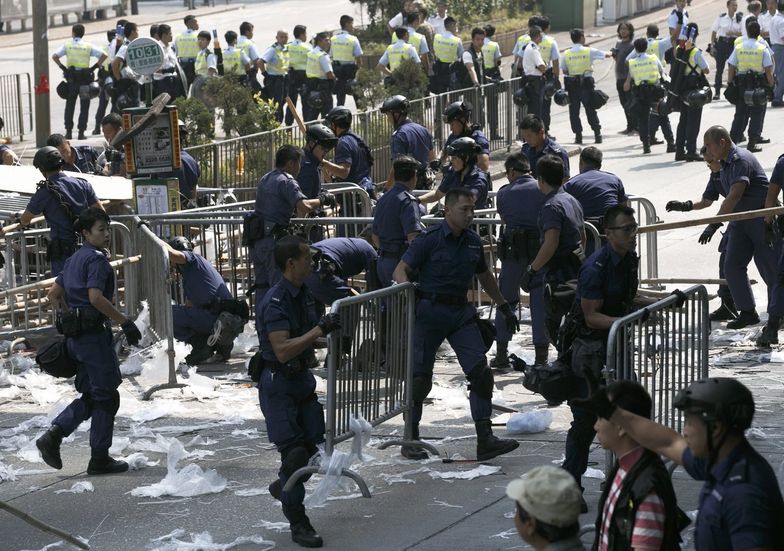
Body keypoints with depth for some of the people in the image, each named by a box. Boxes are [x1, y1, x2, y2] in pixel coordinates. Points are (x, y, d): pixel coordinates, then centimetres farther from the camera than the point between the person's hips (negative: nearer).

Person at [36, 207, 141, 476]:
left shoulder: (74, 259, 16)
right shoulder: (96, 259, -13)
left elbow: (54, 293, 20)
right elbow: (96, 297, -23)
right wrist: (125, 322, -19)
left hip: (74, 336, 9)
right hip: (93, 332, -9)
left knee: (90, 396, 15)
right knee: (106, 397, 1)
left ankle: (53, 436, 0)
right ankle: (99, 458, 4)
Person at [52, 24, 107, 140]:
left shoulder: (67, 45, 3)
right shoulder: (88, 46, 3)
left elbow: (54, 56, -7)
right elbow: (103, 56, -4)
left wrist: (63, 67, -1)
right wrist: (94, 67, -1)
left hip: (71, 78, 0)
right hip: (85, 77, 0)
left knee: (70, 105, 10)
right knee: (84, 106, 5)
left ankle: (69, 131, 6)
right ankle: (81, 132, -1)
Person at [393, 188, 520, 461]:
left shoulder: (473, 241, 9)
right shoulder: (430, 239, -8)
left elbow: (485, 276, 25)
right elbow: (400, 271, -9)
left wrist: (505, 308, 29)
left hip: (461, 312, 5)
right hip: (430, 312, -5)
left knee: (481, 373, -7)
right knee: (420, 377, 0)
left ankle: (485, 439, -6)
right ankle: (410, 440, 12)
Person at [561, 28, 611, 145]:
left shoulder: (566, 54, -1)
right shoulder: (589, 51, -5)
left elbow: (564, 70, 1)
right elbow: (606, 55, 8)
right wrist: (612, 53, 29)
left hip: (572, 84, 1)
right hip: (586, 82, -1)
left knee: (574, 110, 6)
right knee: (590, 110, 6)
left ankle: (578, 135, 3)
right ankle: (597, 134, 5)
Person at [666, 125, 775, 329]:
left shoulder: (741, 159, -17)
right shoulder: (720, 168, 11)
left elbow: (735, 195, -29)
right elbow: (707, 200, 19)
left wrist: (714, 224, -33)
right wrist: (686, 206, -1)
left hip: (762, 219, -8)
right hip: (740, 223, 8)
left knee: (770, 269, -4)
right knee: (732, 266, -2)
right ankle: (747, 312, 7)